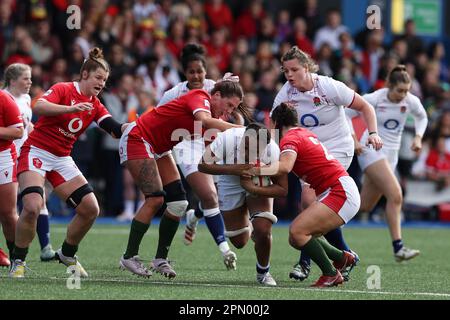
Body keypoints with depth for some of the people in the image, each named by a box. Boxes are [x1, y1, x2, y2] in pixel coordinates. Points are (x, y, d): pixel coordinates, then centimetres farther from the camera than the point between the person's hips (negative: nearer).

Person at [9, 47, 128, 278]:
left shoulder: (94, 106, 8)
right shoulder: (63, 90, -10)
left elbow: (116, 129, -3)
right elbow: (38, 107, -28)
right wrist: (71, 108, -38)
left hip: (62, 160, 7)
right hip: (36, 152, -7)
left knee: (90, 209, -2)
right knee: (32, 207, -26)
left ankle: (67, 254, 20)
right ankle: (18, 261, -8)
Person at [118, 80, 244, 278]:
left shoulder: (214, 117, 4)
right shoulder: (200, 97, -22)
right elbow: (205, 121, -44)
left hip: (159, 149, 9)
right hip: (136, 140, -9)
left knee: (179, 203, -1)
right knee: (155, 199, -19)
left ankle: (160, 259, 5)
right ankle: (129, 257, -11)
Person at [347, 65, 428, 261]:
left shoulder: (411, 101, -3)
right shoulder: (374, 99, -15)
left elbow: (422, 117, 19)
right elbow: (345, 115, -5)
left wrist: (418, 137, 3)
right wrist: (353, 141, -13)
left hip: (391, 154, 6)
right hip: (371, 150, -6)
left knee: (365, 206, 7)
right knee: (395, 195, -22)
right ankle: (398, 248, -23)